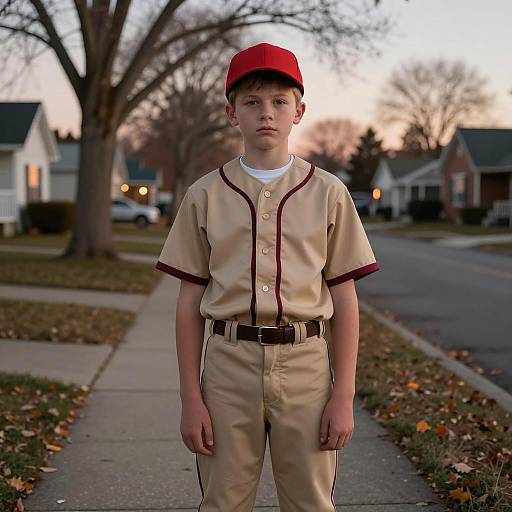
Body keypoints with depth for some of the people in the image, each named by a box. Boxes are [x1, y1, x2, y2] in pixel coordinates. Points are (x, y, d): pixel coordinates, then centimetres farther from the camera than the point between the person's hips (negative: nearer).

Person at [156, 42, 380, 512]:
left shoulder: (328, 192, 4)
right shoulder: (205, 195, 5)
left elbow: (344, 299, 4)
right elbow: (190, 301, 5)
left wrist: (344, 394, -1)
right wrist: (190, 398, 1)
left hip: (306, 365, 0)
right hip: (229, 365, 1)